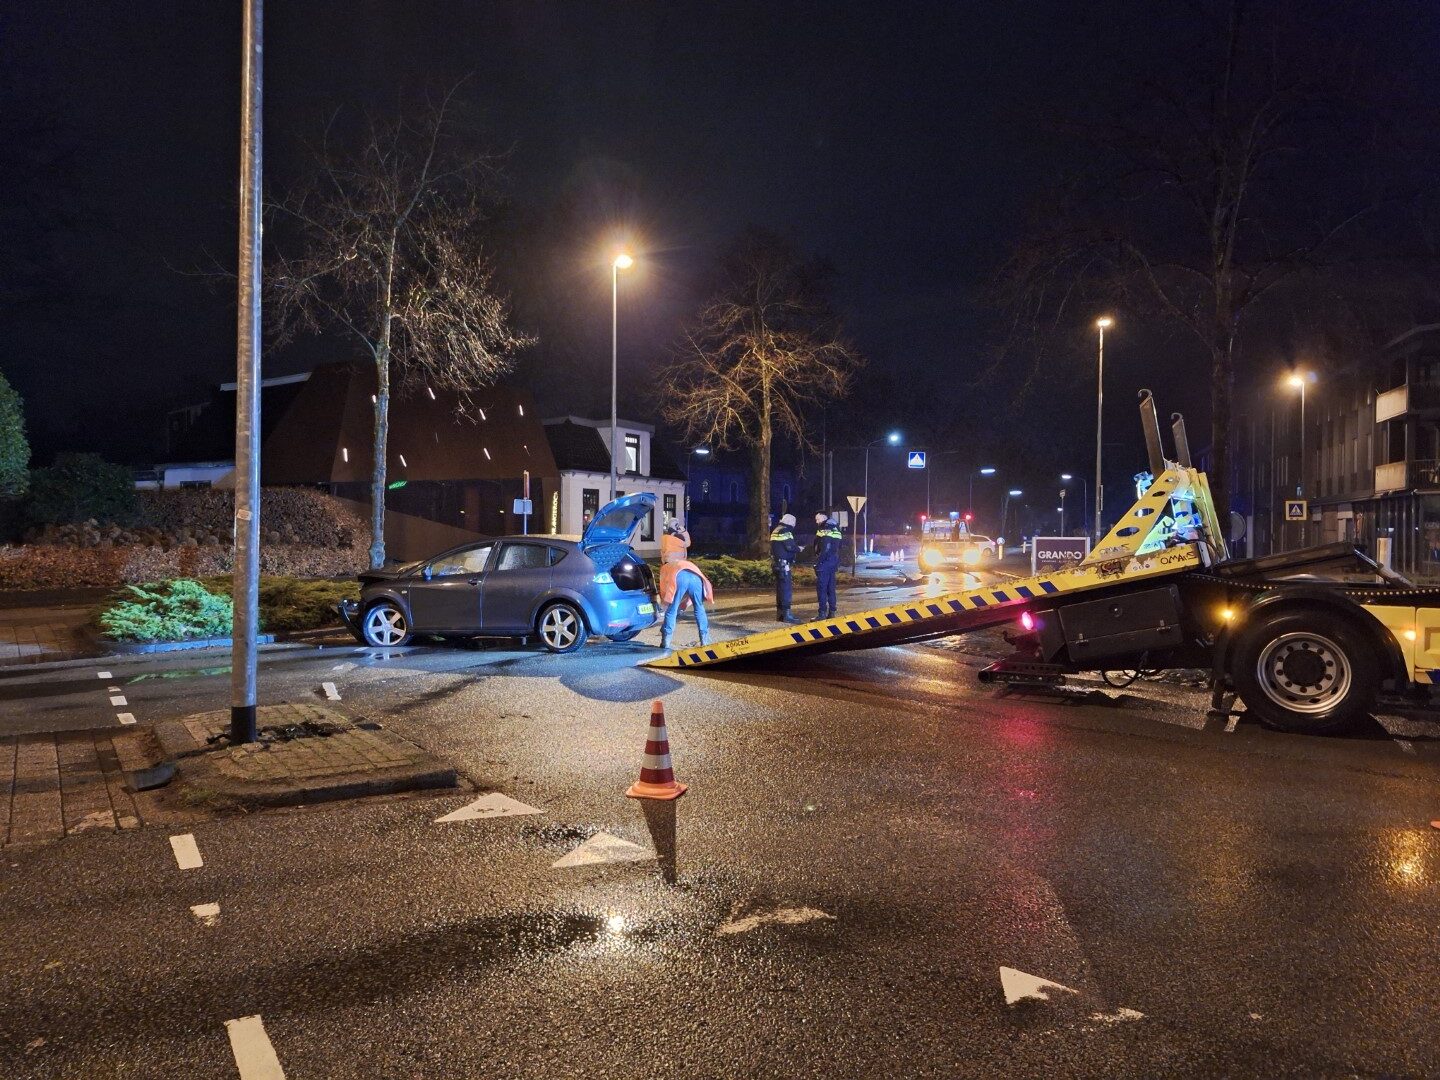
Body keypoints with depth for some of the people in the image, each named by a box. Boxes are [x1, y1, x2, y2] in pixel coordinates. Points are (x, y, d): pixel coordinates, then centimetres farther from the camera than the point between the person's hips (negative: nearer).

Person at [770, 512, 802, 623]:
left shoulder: (775, 531, 17)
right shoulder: (785, 532, -14)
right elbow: (791, 547, -19)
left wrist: (796, 548, 13)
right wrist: (799, 549, 0)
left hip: (776, 563, 10)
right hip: (783, 564, -10)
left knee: (780, 588, 15)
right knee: (786, 589, -9)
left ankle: (780, 613, 20)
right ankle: (786, 614, -11)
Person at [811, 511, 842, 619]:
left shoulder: (824, 530, -12)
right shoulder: (836, 529, 15)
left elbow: (824, 549, -20)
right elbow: (838, 548, 17)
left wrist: (818, 563, -17)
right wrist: (837, 564, 20)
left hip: (824, 562, -9)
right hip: (833, 562, 9)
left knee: (821, 588, -6)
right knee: (831, 588, 13)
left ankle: (822, 613, -8)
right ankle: (832, 612, 15)